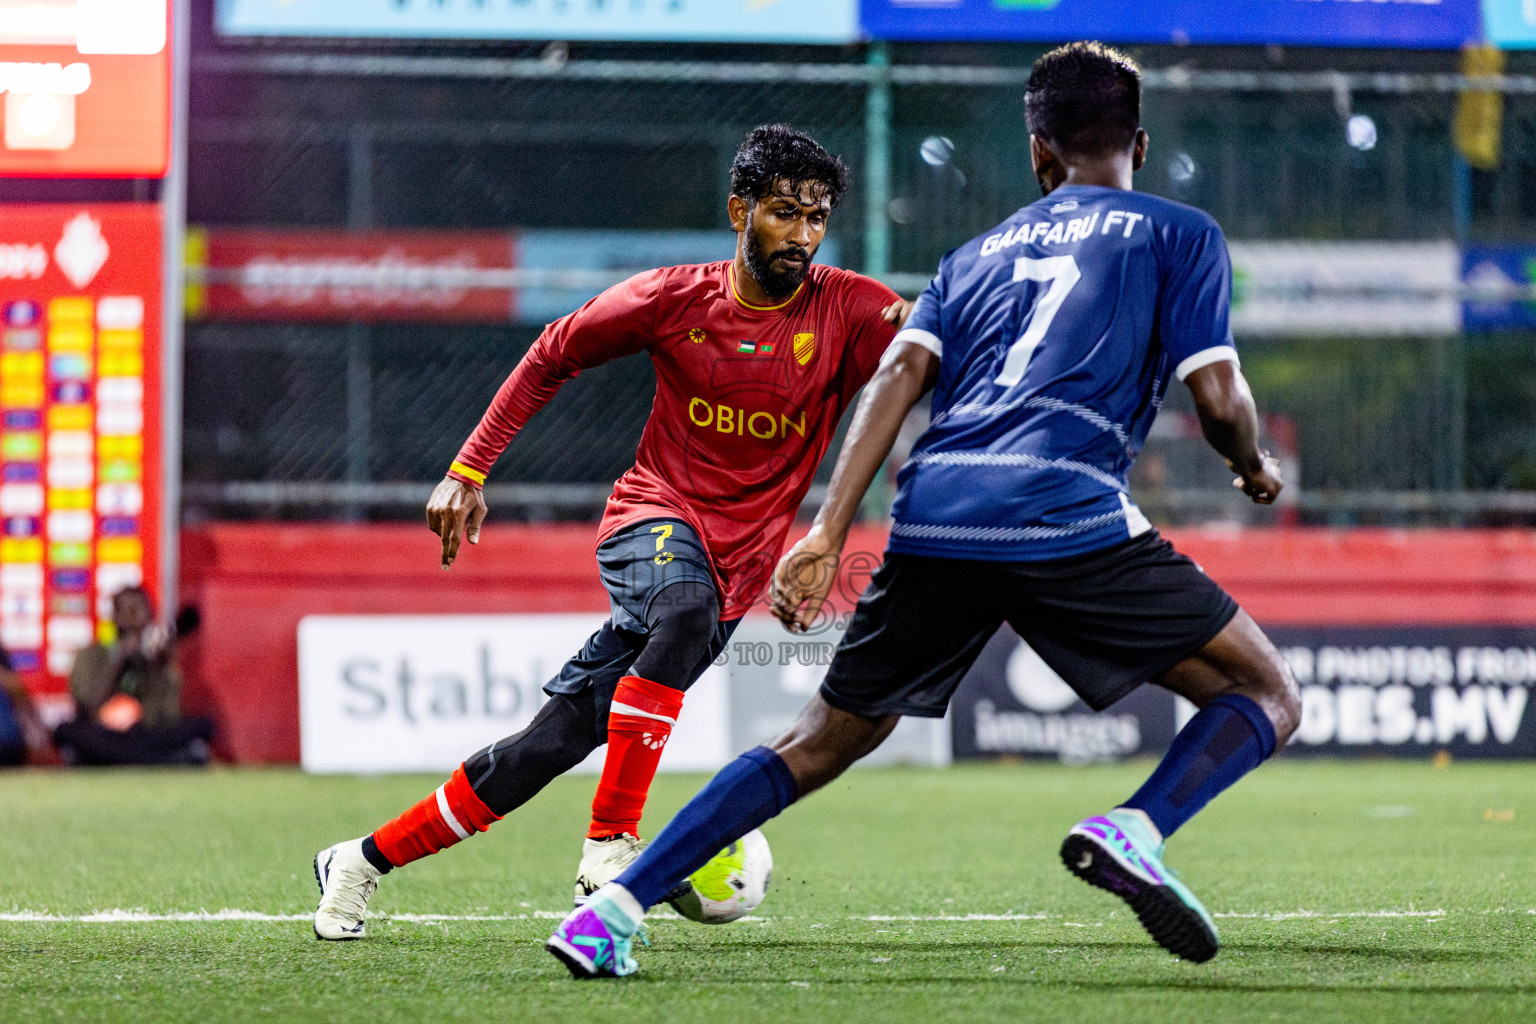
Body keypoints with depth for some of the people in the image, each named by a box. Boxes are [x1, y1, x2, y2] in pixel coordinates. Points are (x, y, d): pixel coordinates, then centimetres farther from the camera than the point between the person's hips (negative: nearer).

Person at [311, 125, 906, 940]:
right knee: (685, 608, -38)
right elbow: (552, 356, 10)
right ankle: (610, 844, -34)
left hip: (735, 570, 1)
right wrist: (470, 468, 6)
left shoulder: (846, 310, -6)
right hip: (654, 515, -1)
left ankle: (364, 861, 10)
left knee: (556, 738, -4)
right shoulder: (675, 299, -4)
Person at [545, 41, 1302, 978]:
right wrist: (1254, 466, 28)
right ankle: (1134, 831, -20)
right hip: (1068, 514, -4)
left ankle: (612, 911, 6)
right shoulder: (1182, 234, 16)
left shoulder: (979, 255, 28)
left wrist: (827, 534, 4)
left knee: (822, 743, 17)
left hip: (933, 519, 5)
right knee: (1267, 697, 8)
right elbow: (1218, 399, 5)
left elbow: (902, 372, 12)